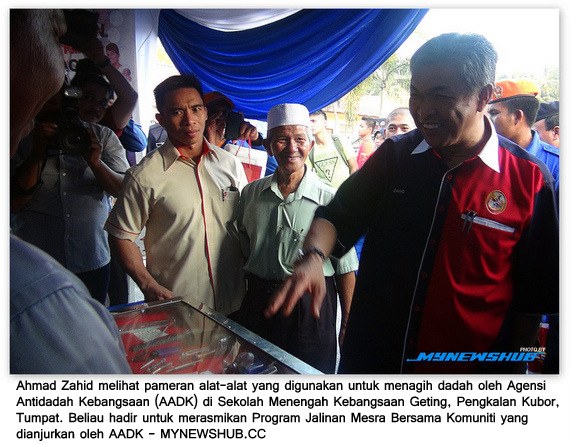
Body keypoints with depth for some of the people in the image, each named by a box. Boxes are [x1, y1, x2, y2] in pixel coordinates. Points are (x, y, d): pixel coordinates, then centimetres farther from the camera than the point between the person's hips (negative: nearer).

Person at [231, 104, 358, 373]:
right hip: (257, 304, 4)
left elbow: (345, 269, -6)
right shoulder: (251, 194, 2)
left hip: (311, 306, -3)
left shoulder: (329, 200, -11)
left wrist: (348, 324, -5)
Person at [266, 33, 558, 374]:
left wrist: (510, 365, 1)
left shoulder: (530, 180, -11)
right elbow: (338, 215, -2)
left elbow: (535, 294, -4)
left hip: (465, 365, -2)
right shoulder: (395, 155, -3)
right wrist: (313, 257, -23)